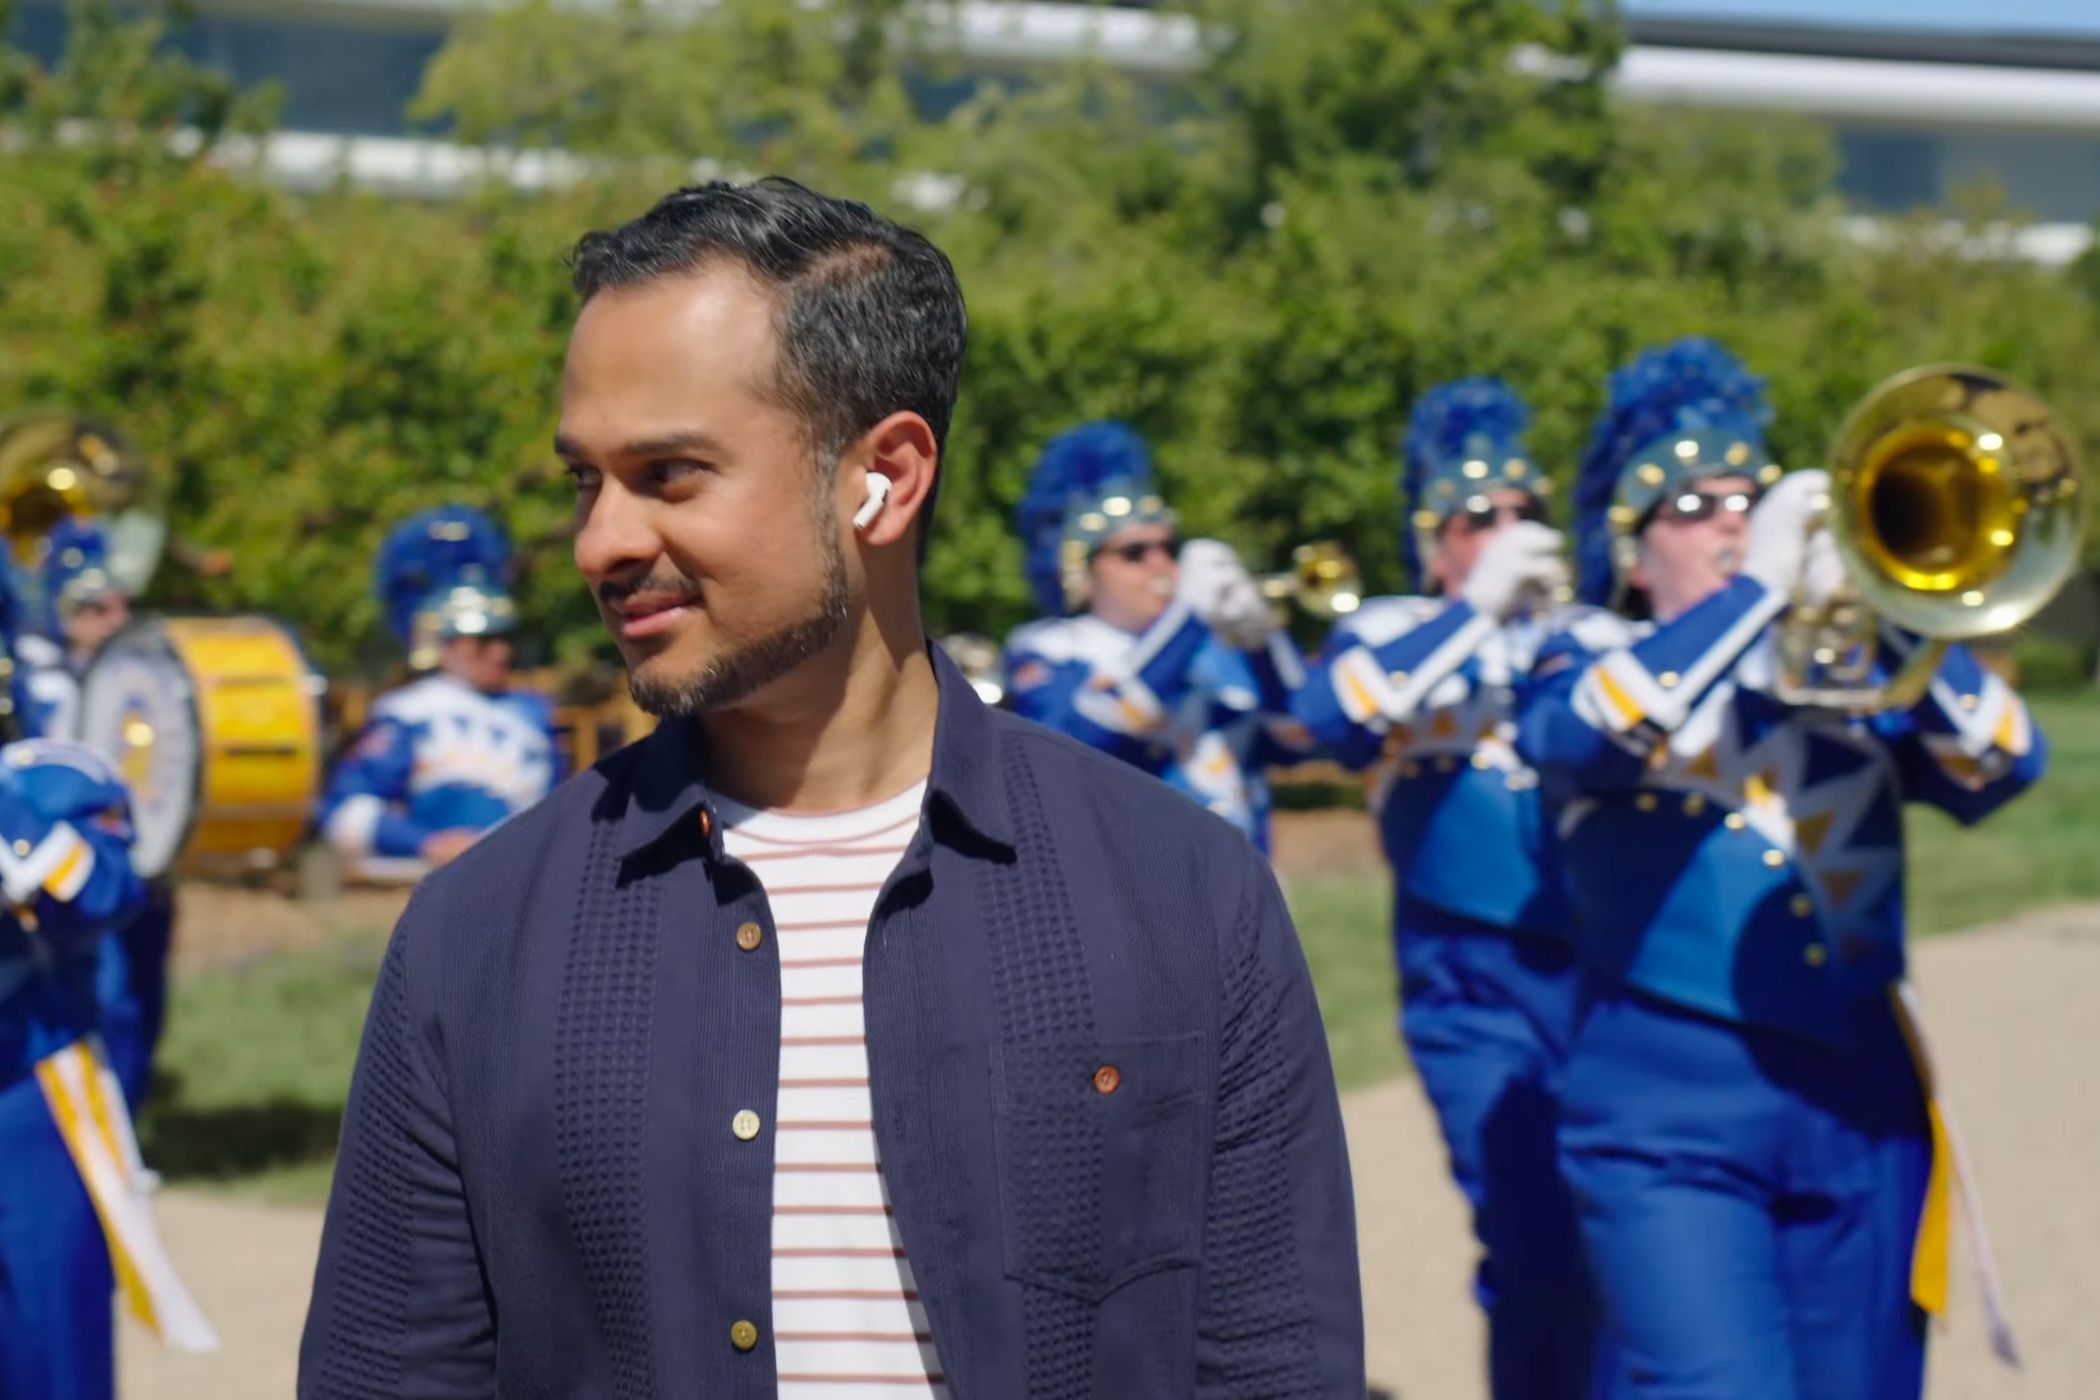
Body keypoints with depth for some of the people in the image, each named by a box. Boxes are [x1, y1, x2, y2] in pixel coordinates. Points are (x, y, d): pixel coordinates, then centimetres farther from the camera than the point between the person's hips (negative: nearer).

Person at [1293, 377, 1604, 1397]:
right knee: (1537, 1256, -11)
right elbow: (1329, 719, -17)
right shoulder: (1393, 637, 4)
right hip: (1483, 995, -3)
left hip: (1607, 973, 3)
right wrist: (1479, 607, -20)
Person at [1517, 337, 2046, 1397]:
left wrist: (1890, 605, -15)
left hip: (1860, 1120, 4)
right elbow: (1582, 734, -17)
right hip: (1671, 1127, -4)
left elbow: (2001, 767, -1)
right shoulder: (1589, 673, 9)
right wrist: (1755, 588, -18)